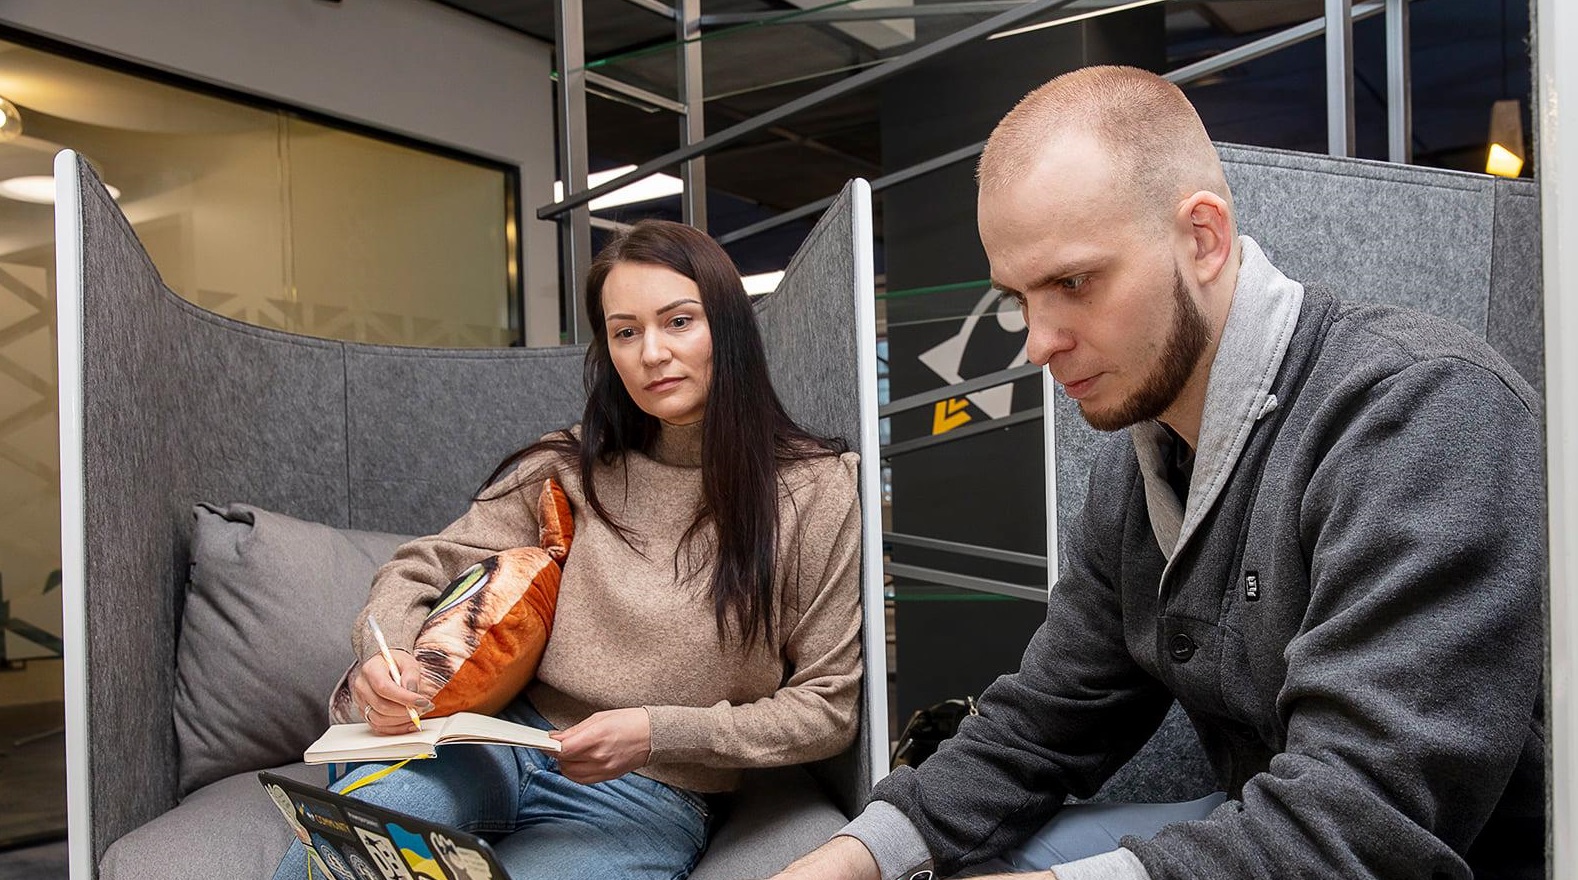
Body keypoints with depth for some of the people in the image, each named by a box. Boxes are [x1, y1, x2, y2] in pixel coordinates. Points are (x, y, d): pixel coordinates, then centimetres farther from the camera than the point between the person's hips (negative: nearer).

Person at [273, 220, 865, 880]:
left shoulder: (816, 489, -7)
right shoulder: (571, 469, 2)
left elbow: (827, 708, -4)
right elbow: (420, 570, 8)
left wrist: (660, 732, -17)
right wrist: (385, 657, -16)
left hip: (644, 802, -1)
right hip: (507, 743, 2)